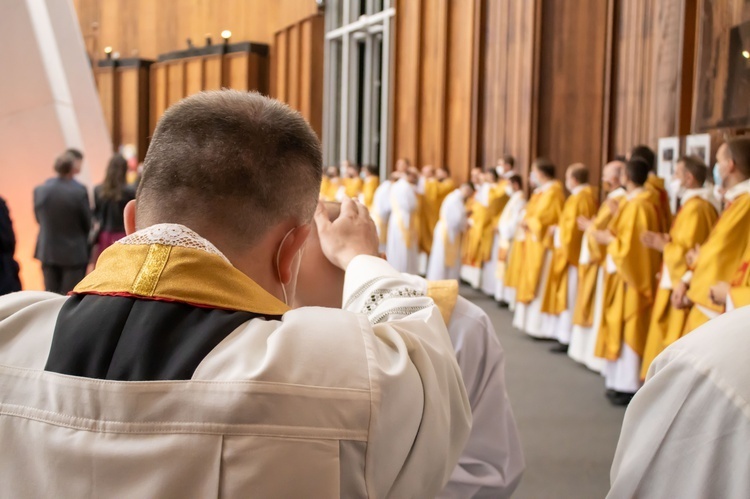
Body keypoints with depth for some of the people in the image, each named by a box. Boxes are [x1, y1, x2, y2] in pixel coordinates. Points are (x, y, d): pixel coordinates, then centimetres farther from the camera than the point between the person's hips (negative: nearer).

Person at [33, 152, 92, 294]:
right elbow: (87, 224, -7)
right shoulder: (80, 191, -17)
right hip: (74, 253, -4)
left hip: (48, 252, 4)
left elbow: (39, 219, 4)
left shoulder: (40, 190, -6)